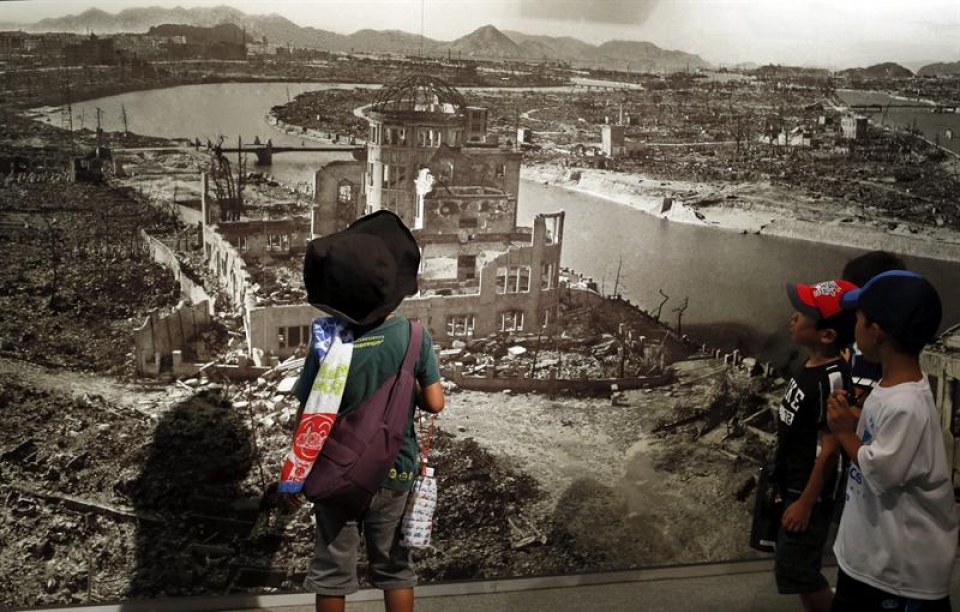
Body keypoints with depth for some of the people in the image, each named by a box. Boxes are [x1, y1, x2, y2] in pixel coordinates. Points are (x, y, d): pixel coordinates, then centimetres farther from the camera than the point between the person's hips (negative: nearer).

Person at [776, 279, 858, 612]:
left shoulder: (832, 378, -26)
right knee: (798, 567, 20)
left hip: (809, 492, -9)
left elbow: (830, 447, -24)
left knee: (794, 570, 0)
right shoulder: (811, 364, 2)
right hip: (794, 485, 9)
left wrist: (806, 502, -20)